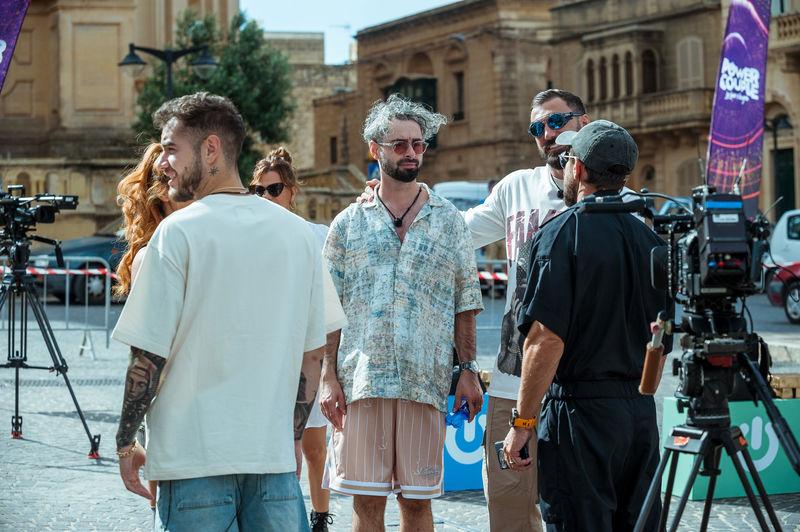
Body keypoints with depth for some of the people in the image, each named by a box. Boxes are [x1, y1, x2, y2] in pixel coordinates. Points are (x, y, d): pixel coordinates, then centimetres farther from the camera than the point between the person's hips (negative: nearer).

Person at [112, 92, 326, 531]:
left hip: (194, 458, -4)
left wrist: (126, 443, 2)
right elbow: (313, 354, 12)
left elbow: (148, 355, -9)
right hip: (275, 454, 4)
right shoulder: (299, 233, 8)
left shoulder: (179, 231, -8)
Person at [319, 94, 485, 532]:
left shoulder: (448, 221, 10)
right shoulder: (348, 224, 8)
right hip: (360, 380, 0)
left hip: (425, 381, 0)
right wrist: (328, 377, -2)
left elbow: (464, 306, 10)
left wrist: (469, 371, 2)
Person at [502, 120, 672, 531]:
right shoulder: (648, 239, 10)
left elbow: (547, 339, -17)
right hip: (641, 409, 7)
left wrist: (523, 422, -12)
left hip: (580, 409, -7)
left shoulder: (562, 233, -11)